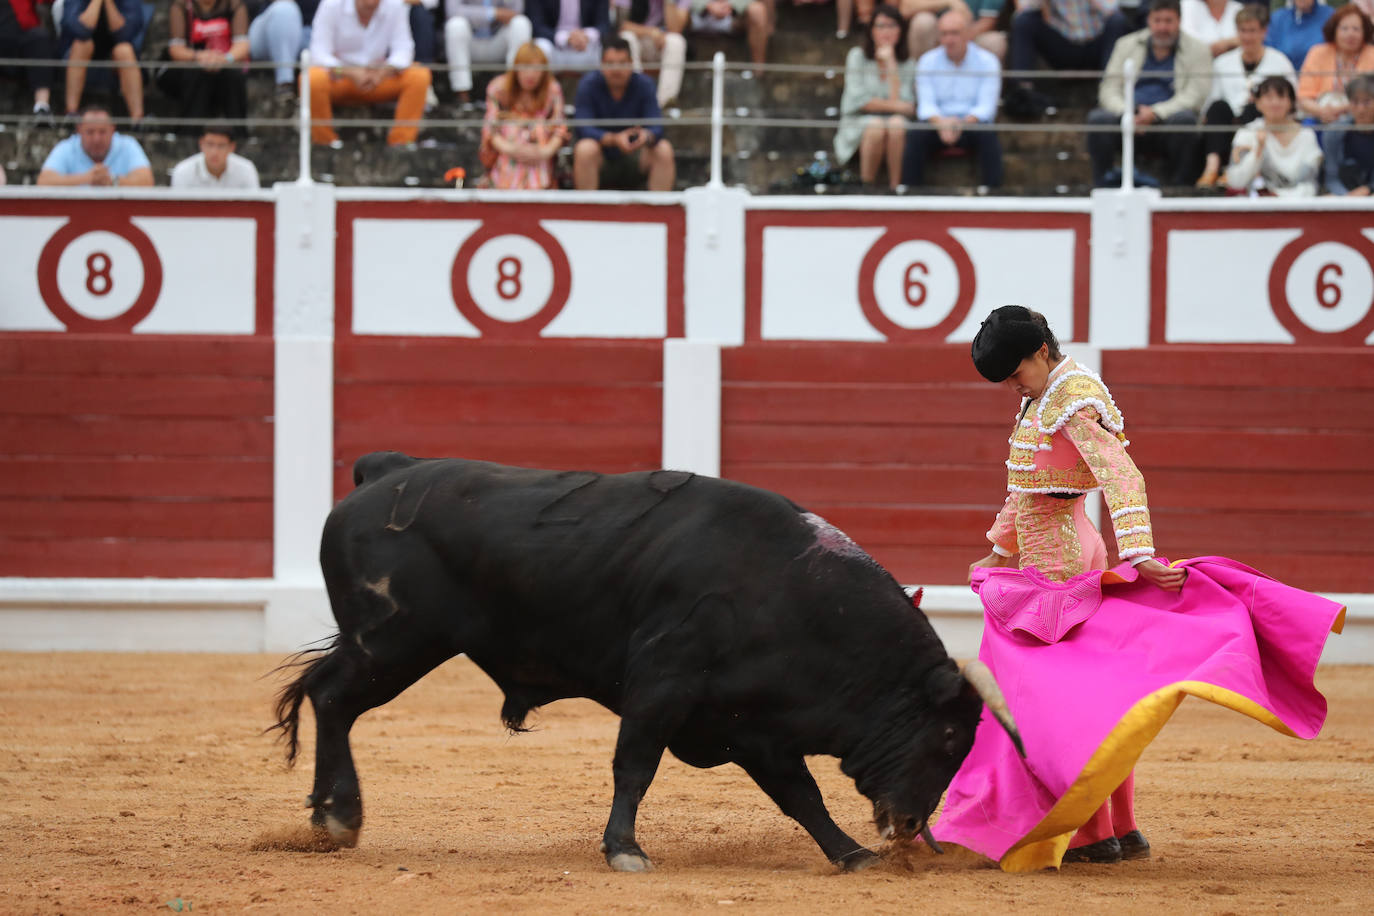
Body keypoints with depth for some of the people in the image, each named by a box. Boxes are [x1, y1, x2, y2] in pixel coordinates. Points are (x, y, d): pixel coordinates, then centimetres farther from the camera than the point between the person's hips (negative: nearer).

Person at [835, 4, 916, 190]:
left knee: (897, 125, -35)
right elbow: (858, 100, -5)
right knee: (876, 126, -37)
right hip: (858, 123, -1)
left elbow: (903, 103, -9)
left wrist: (891, 64, -8)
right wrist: (894, 106, -8)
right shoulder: (857, 57, 5)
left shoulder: (908, 64, 7)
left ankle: (895, 187, -33)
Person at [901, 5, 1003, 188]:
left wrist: (962, 124, -29)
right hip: (938, 123, 1)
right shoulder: (927, 61, 6)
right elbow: (926, 105, -3)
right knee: (915, 135, -30)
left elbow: (985, 106, -8)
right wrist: (941, 123, -27)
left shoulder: (987, 62, 0)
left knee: (988, 135, -34)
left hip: (972, 124, -1)